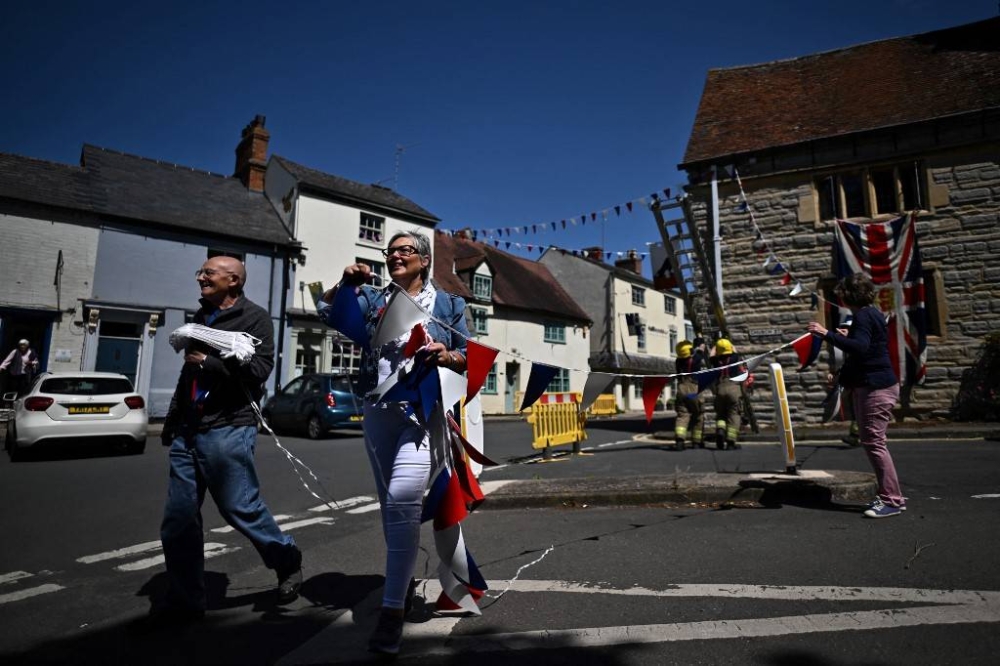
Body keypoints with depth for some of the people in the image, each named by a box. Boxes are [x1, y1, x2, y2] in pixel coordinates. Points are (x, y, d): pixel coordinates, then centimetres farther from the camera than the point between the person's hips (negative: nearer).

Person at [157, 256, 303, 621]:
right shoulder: (201, 317, 20)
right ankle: (184, 601, 18)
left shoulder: (255, 317, -3)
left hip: (228, 429, -7)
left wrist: (210, 361, -14)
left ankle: (287, 560, 21)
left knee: (242, 508, -3)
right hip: (188, 431, 7)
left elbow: (259, 369, -16)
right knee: (177, 520, 6)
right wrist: (173, 418, 24)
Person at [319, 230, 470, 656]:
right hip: (378, 412, 4)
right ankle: (404, 581, 33)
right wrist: (345, 284, -13)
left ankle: (393, 610, -13)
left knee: (402, 500, -21)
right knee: (392, 503, 14)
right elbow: (329, 314, 3)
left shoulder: (448, 304, 7)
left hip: (424, 412, -4)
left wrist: (447, 356, -14)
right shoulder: (374, 299, 14)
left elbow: (470, 359, 6)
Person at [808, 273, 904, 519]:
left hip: (875, 387, -11)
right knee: (870, 442, 13)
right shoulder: (871, 314, 16)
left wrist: (827, 334, -32)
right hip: (870, 385, 11)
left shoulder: (863, 316, -15)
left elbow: (860, 347, -31)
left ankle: (892, 500, -2)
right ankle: (890, 496, 21)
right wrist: (847, 336, 28)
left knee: (874, 442, -8)